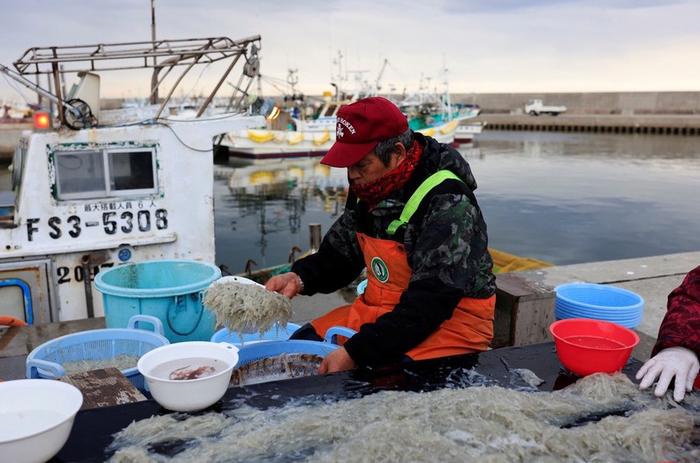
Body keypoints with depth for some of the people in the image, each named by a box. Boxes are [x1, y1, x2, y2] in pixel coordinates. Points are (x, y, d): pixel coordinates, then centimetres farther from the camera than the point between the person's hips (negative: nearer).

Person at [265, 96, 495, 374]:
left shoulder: (447, 204, -23)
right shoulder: (370, 191, 2)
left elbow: (430, 303, -29)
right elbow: (339, 254, 15)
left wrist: (355, 353, -32)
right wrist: (299, 278, -6)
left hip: (449, 323, -7)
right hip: (378, 310, 8)